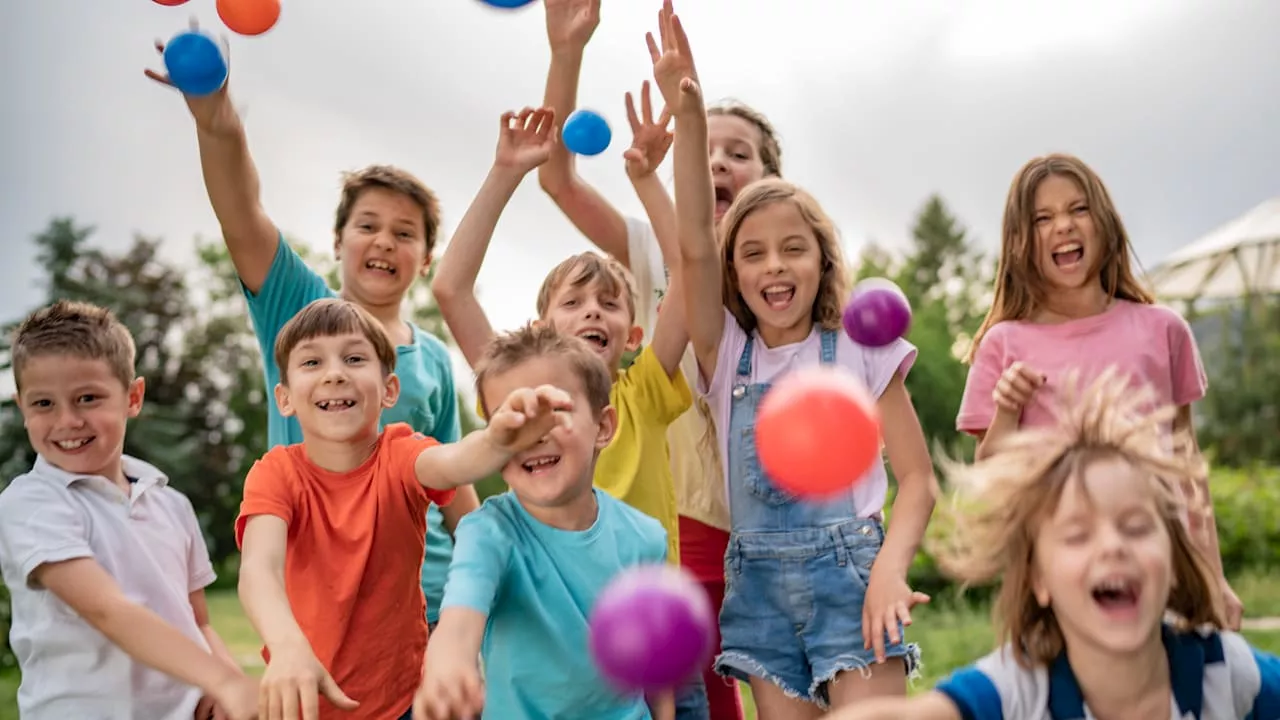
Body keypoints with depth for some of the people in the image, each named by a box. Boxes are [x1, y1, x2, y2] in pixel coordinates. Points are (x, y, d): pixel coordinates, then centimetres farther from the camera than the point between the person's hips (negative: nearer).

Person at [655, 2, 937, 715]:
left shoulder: (859, 349, 0)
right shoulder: (727, 354, 4)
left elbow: (917, 478, 0)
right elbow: (694, 247, -11)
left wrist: (890, 568, -19)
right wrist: (689, 118, -23)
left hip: (847, 569, -2)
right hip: (760, 579, 3)